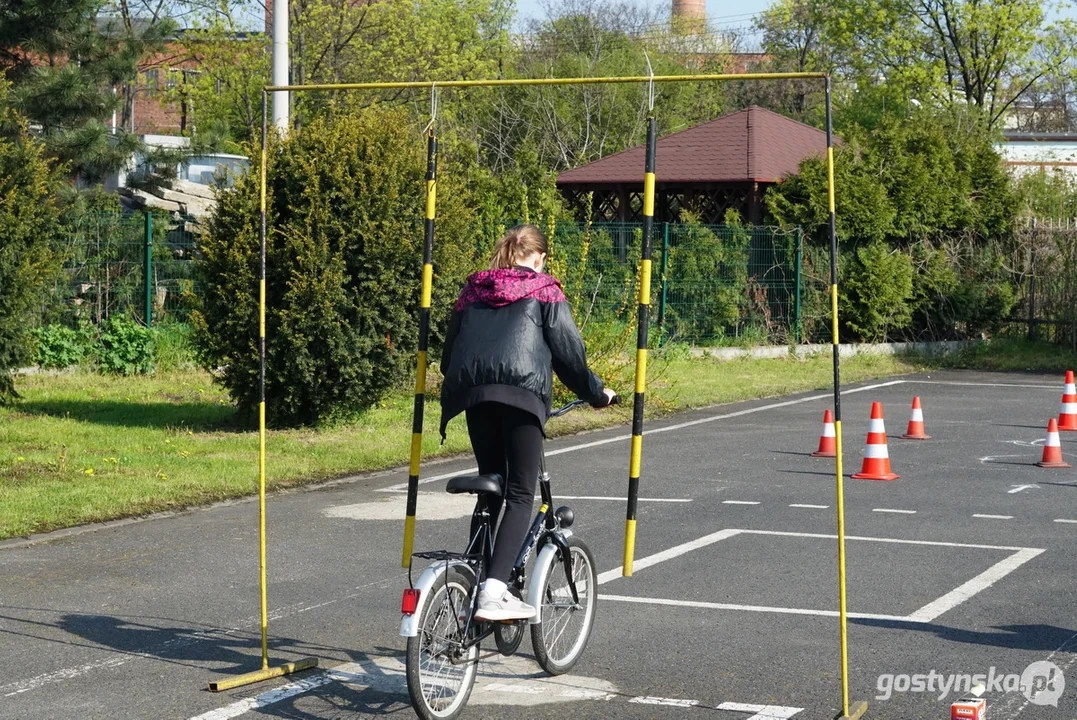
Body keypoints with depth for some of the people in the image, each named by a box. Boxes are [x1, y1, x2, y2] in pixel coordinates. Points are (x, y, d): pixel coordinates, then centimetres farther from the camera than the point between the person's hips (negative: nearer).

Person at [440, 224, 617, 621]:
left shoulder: (474, 289, 26)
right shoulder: (544, 290, 13)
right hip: (522, 393, -4)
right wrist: (595, 392, 20)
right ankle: (494, 591, -18)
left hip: (473, 392, 5)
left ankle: (475, 581, 14)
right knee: (520, 496, -4)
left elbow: (449, 351, 26)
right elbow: (567, 348, 8)